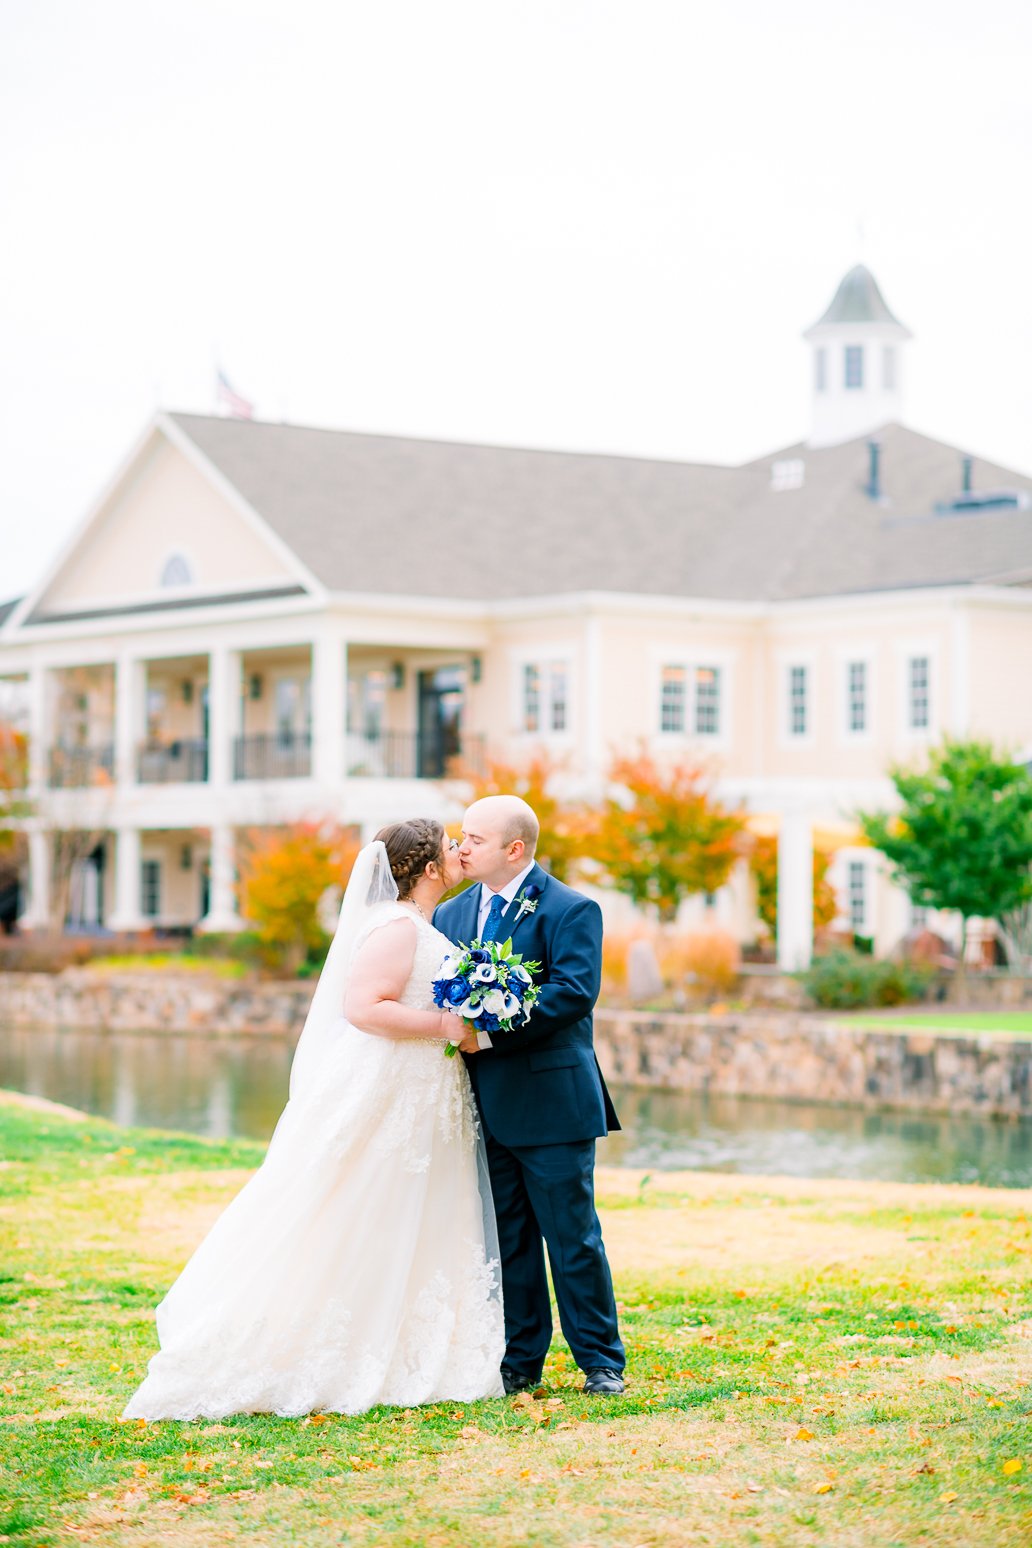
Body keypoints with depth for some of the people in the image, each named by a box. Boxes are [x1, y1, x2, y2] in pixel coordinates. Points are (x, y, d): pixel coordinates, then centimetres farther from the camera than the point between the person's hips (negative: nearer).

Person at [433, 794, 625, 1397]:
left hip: (551, 1105, -6)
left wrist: (491, 1032, -24)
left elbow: (575, 991, -19)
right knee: (506, 1241, 11)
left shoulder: (571, 911, -7)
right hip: (485, 1108, 6)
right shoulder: (451, 914, 13)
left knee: (573, 1239, 1)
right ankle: (520, 1360, 19)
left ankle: (601, 1361, 11)